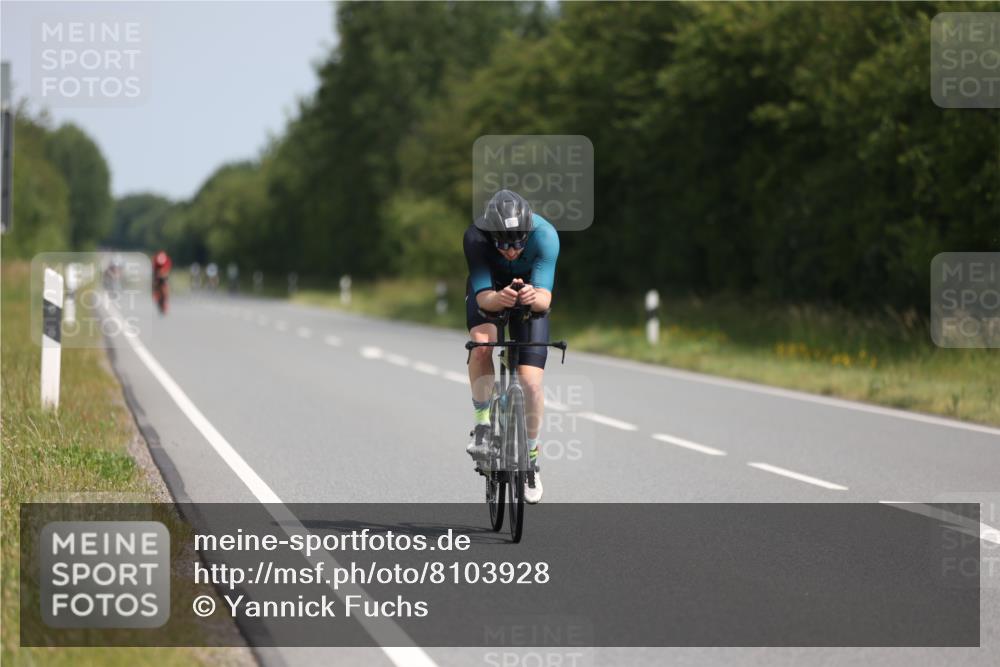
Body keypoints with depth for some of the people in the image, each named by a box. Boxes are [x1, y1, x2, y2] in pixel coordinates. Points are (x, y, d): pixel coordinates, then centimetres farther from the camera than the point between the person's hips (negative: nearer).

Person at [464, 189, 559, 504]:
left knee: (531, 381, -10)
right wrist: (500, 299, -59)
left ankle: (531, 456, 11)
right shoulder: (475, 237, -34)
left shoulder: (545, 235, -35)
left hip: (530, 294, 0)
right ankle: (483, 423, -13)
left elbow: (545, 298, -37)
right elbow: (483, 298, -37)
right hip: (489, 291, 0)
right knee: (481, 345, -32)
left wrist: (533, 297, -61)